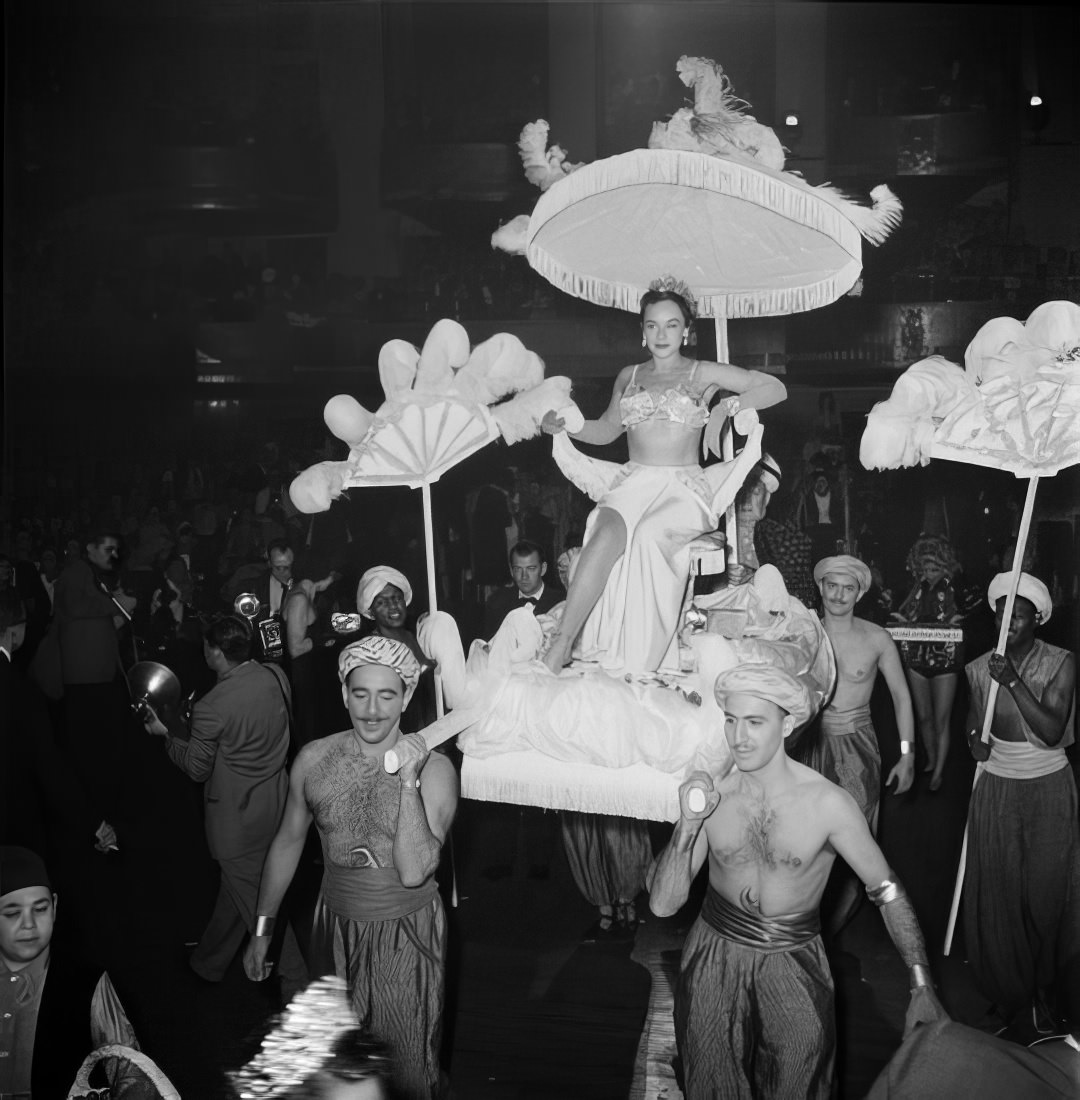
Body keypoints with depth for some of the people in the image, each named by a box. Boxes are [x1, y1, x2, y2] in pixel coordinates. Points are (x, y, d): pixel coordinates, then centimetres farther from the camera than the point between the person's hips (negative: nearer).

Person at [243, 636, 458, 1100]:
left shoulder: (434, 768, -17)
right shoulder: (314, 760, -8)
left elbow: (413, 872, -24)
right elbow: (288, 841, 6)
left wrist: (409, 781, -30)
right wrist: (262, 927, 10)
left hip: (408, 934, -3)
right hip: (336, 927, 3)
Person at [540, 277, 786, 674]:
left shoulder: (703, 374, 9)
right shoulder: (629, 376, 21)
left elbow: (776, 389, 6)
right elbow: (607, 430, 29)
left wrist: (724, 408, -8)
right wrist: (564, 426, 11)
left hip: (684, 487, -2)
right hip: (633, 482, 2)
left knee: (649, 534, -36)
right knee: (608, 530, -33)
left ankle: (639, 666, -30)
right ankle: (561, 646, -41)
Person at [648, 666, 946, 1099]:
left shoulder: (828, 803, -18)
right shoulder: (710, 795, -12)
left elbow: (888, 892, -8)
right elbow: (662, 905, -11)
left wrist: (922, 988, -11)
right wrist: (688, 824, -25)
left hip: (794, 964, -1)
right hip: (714, 956, 2)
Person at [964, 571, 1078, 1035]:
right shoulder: (981, 668, 0)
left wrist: (1014, 682, -26)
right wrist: (974, 738, -5)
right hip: (996, 789, 2)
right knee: (997, 890, 4)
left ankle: (1041, 986, 26)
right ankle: (1007, 990, 21)